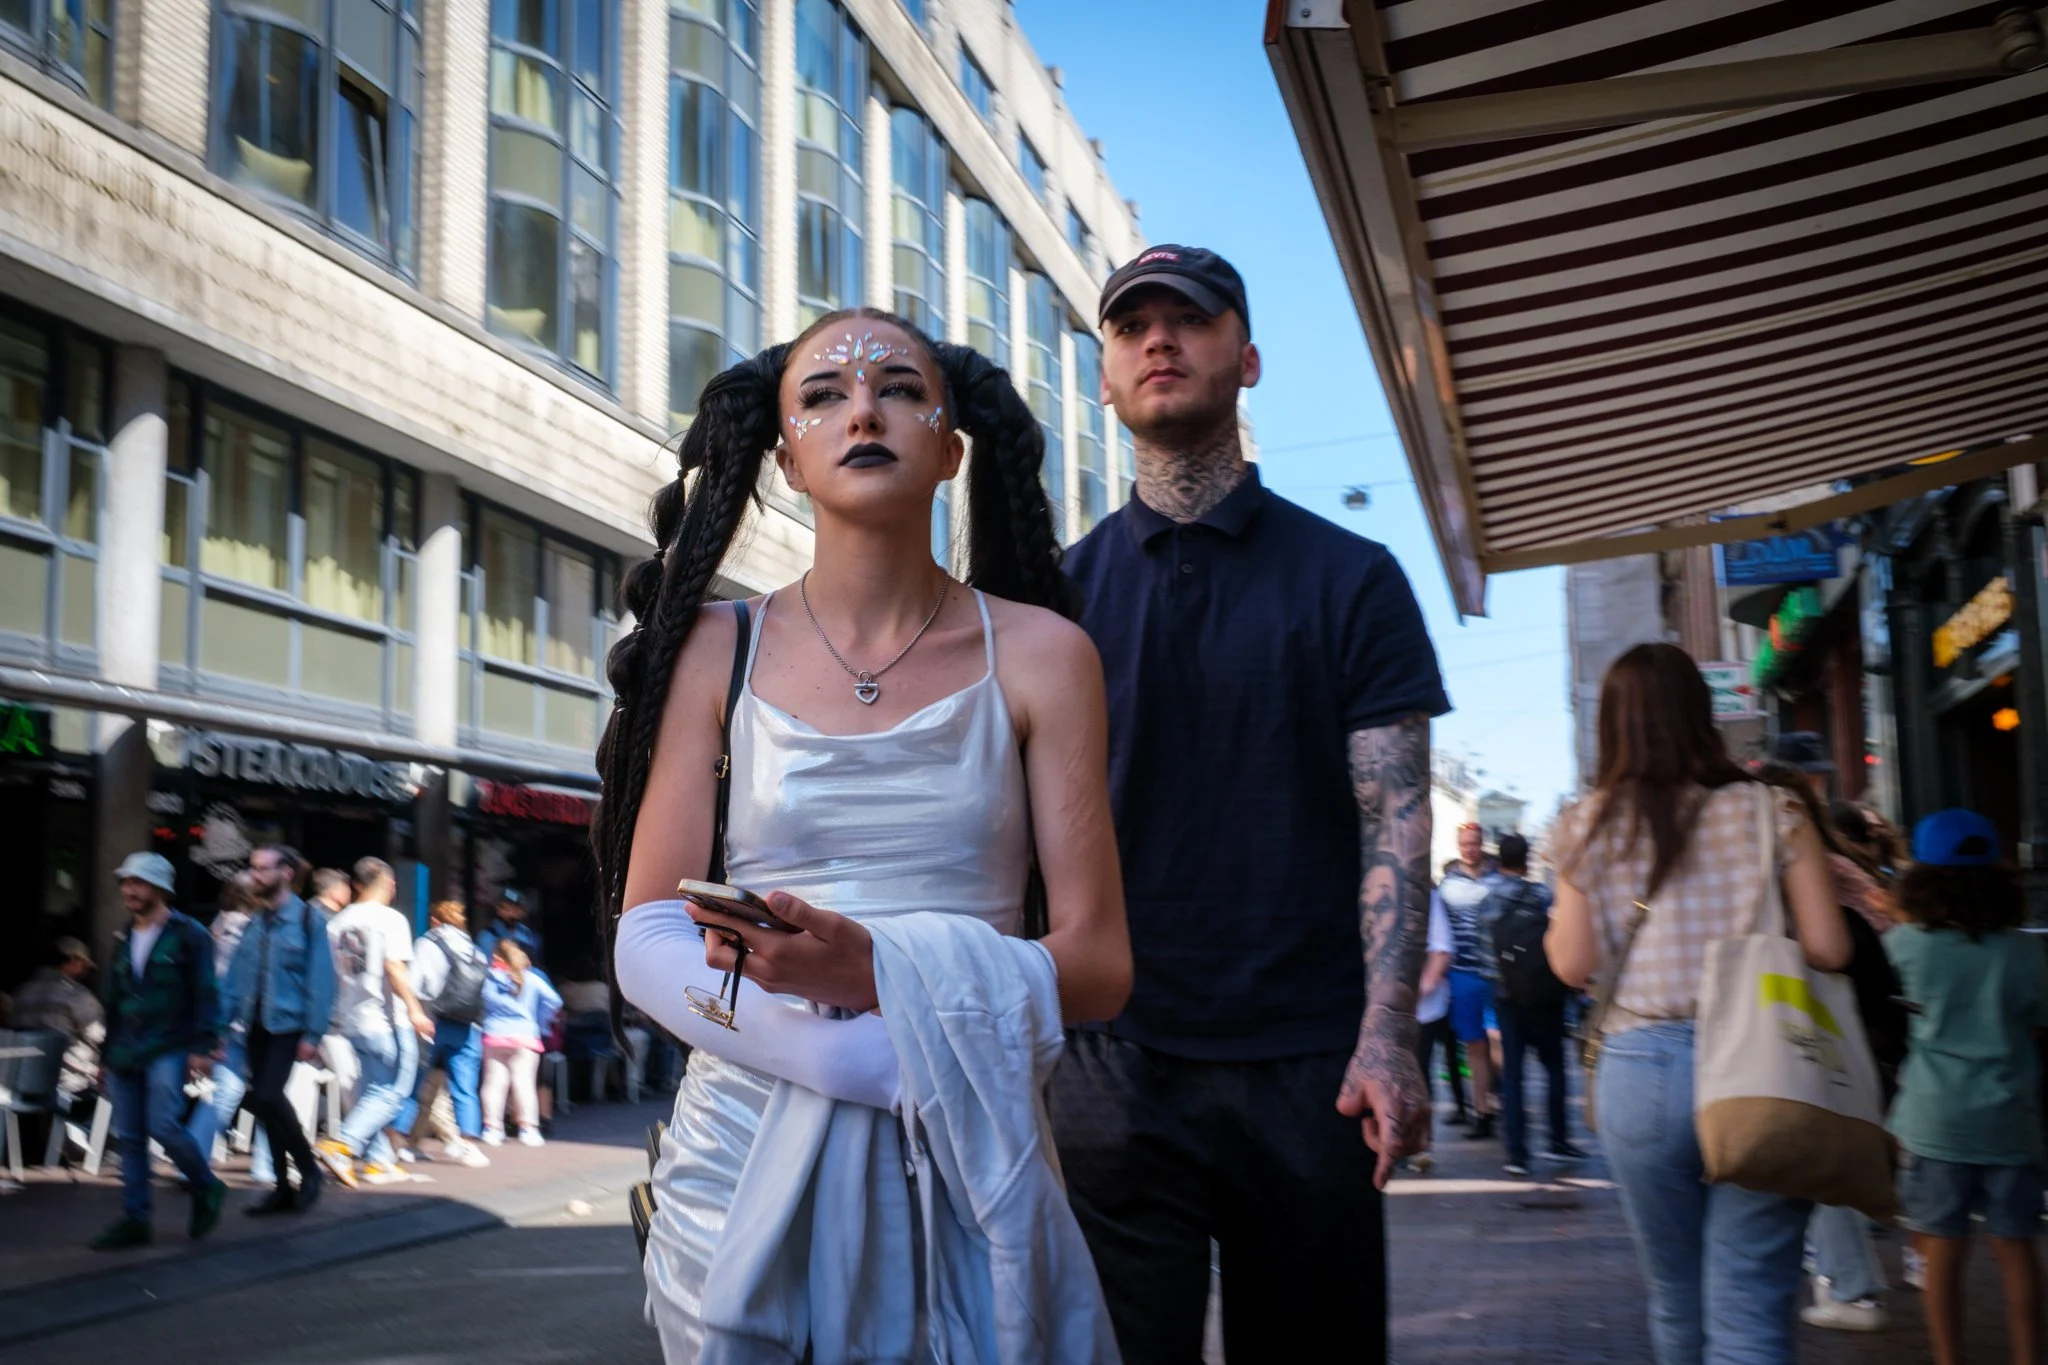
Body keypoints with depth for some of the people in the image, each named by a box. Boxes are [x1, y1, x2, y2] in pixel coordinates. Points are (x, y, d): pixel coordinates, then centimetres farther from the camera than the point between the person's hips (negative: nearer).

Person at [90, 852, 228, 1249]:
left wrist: (202, 1046, -15)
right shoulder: (124, 940, 16)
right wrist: (106, 1056, 19)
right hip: (125, 1054, 7)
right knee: (128, 1138, 4)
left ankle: (206, 1188, 7)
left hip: (168, 1051, -7)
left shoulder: (188, 934, -4)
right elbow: (112, 1003, 21)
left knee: (163, 1126, -16)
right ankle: (135, 1219, 9)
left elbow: (205, 994, -8)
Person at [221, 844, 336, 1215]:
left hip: (287, 1024, -6)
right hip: (255, 1026, 6)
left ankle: (308, 1170, 3)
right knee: (264, 1101, 8)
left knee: (268, 1097, -17)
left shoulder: (307, 919, -7)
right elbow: (236, 978, 10)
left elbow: (321, 980, -11)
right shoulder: (255, 923, 11)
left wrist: (312, 1035, -15)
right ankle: (283, 1186, 18)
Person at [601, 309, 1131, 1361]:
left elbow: (1096, 964, -3)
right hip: (748, 1150, 0)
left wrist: (875, 971, -22)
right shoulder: (720, 651, 2)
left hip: (964, 1165, 0)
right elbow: (647, 939, -2)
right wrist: (873, 1058, -18)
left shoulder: (1037, 653, 0)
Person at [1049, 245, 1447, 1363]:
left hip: (1311, 1064, 0)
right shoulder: (1061, 590, 7)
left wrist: (1387, 1035, -13)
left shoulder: (1350, 578, 4)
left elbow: (1393, 818, -2)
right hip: (1115, 1060, 0)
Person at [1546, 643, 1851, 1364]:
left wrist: (1555, 920, 18)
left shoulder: (1589, 827, 1)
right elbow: (1828, 949, -3)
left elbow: (1574, 964, -2)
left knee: (1676, 1300, 17)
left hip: (1642, 1069, 1)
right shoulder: (1772, 813, -1)